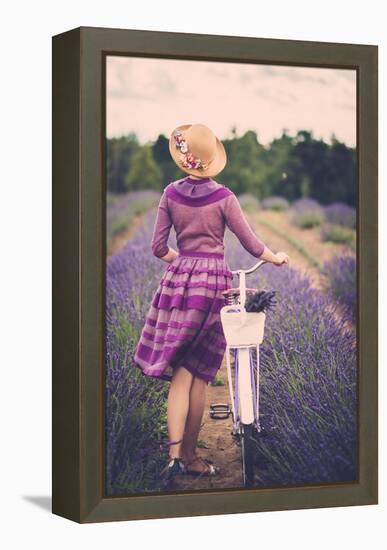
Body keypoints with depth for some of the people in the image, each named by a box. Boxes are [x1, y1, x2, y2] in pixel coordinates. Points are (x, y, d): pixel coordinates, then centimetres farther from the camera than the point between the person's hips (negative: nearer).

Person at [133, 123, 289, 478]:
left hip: (179, 279, 2)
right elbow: (252, 245, -2)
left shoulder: (171, 194, 2)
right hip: (214, 282, -2)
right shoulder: (223, 197, -6)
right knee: (200, 375, 5)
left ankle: (175, 453, -10)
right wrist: (277, 258, 18)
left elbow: (159, 248, 6)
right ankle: (190, 456, 11)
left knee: (180, 373, 3)